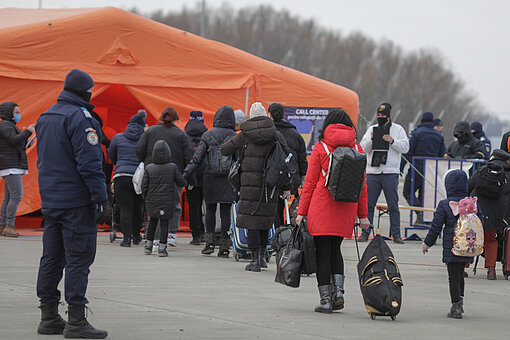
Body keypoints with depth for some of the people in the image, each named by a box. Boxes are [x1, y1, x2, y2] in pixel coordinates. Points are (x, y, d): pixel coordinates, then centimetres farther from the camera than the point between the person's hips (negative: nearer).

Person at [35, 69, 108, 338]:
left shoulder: (44, 118, 15)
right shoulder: (80, 119, -14)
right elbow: (89, 162, -19)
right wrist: (100, 199, -17)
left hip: (50, 201, 9)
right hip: (76, 202, -9)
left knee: (52, 258, 12)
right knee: (78, 258, -7)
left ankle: (49, 318, 16)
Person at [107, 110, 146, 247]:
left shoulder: (118, 138, 6)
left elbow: (111, 155, 18)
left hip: (121, 176, -1)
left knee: (125, 208, -1)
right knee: (137, 208, 16)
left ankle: (127, 237, -10)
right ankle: (136, 236, 30)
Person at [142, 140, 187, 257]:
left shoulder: (148, 168, -4)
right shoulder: (173, 167, -7)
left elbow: (144, 186, -1)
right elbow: (181, 183, -1)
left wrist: (146, 199, 13)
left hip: (152, 201, 2)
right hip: (167, 202, -2)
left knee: (152, 221, 19)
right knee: (164, 223, 2)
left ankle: (148, 245, 22)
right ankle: (162, 248, -2)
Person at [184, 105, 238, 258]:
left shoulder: (208, 135, -2)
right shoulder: (235, 137, -1)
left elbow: (197, 158, -7)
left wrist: (186, 173, -4)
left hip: (210, 178, 0)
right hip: (228, 180, 0)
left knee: (210, 209, 14)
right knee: (225, 212, 3)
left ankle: (210, 242, 4)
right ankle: (224, 247, 1)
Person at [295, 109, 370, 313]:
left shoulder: (320, 148, -3)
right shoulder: (356, 149, 5)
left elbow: (310, 182, -3)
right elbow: (362, 185, 7)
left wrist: (301, 212, 1)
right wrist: (362, 215, 12)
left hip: (322, 208, -3)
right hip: (346, 210, 3)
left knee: (323, 252, 2)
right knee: (335, 249, 20)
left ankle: (326, 300, 0)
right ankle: (338, 290, 6)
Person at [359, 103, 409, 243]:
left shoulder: (398, 129, 6)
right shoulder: (372, 129, 12)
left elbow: (405, 147, -1)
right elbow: (363, 148, 5)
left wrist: (392, 141, -14)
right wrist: (371, 139, -13)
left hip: (390, 173, -2)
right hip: (372, 172, 2)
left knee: (393, 205, -1)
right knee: (368, 204, 1)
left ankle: (396, 234, 4)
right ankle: (365, 233, 7)